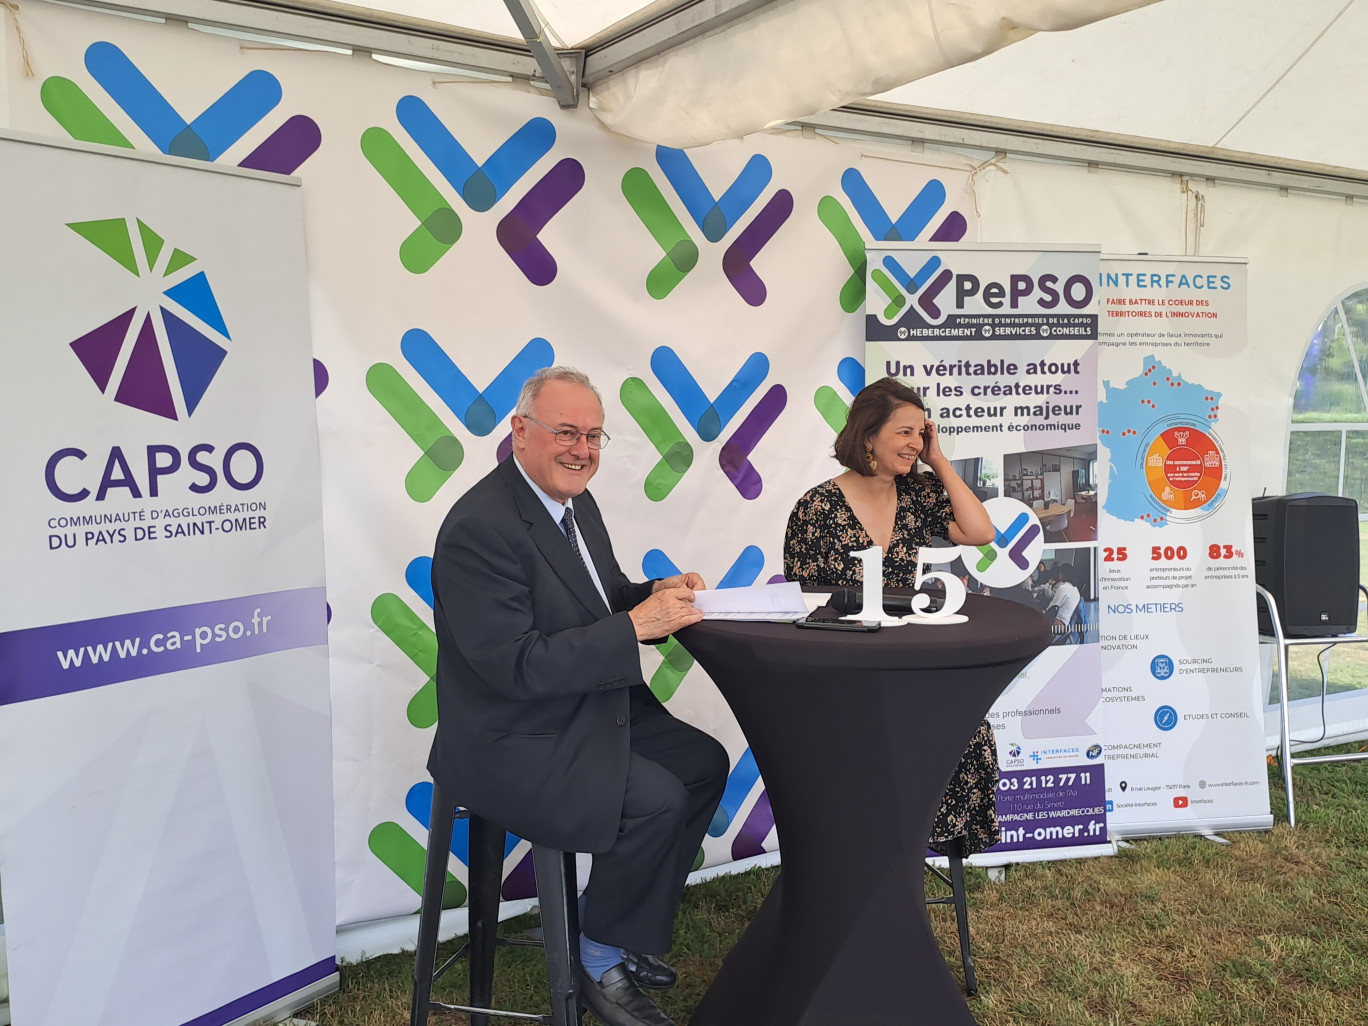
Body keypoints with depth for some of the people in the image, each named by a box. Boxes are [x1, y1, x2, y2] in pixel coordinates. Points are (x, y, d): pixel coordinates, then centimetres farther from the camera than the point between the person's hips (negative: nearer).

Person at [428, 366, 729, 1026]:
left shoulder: (574, 500, 6)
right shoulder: (480, 527, -24)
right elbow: (515, 665, -28)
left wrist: (656, 594, -5)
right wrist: (635, 625, -27)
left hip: (593, 709, 10)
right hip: (510, 747, -10)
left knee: (705, 764, 7)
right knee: (656, 800, -21)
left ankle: (629, 933, 21)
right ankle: (602, 963, 5)